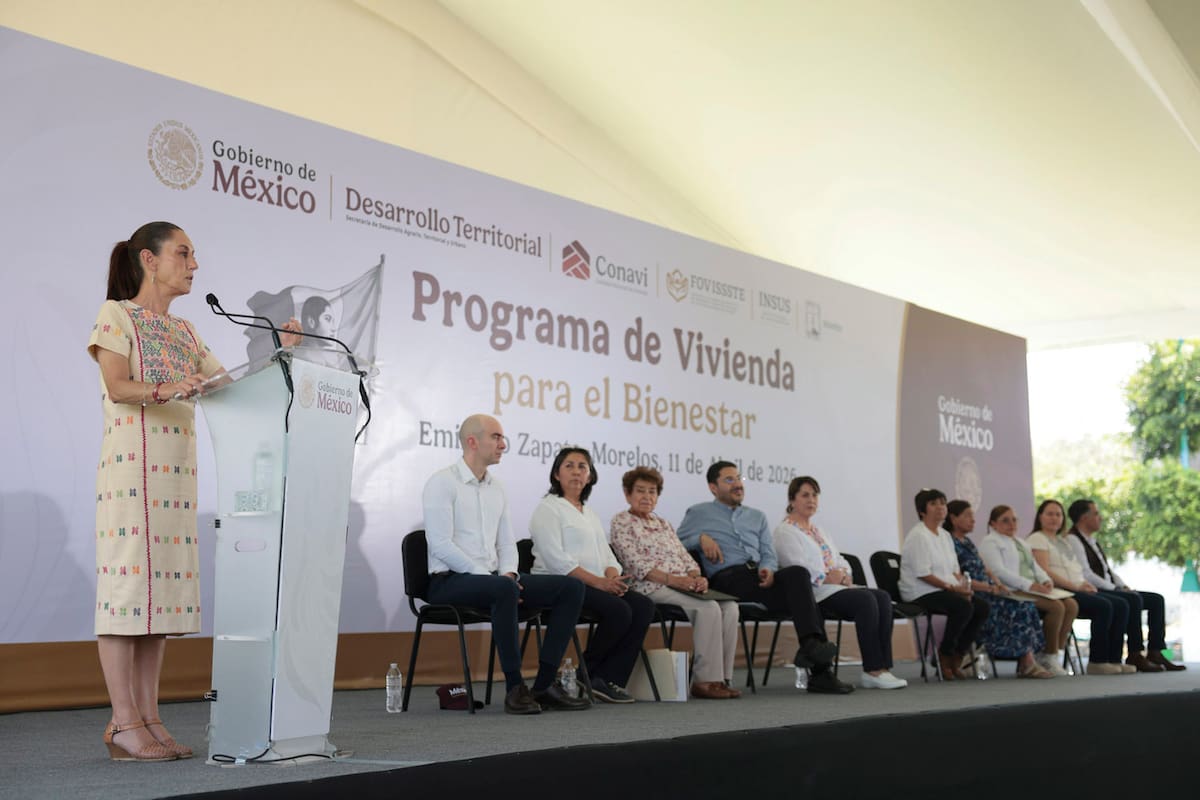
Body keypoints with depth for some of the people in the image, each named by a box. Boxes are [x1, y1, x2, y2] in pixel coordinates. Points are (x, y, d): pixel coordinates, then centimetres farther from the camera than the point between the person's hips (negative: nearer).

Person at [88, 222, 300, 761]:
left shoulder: (184, 331, 21)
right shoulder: (116, 315, 2)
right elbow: (117, 387, -11)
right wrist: (166, 390, -28)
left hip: (177, 471, 7)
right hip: (132, 465, -7)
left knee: (162, 587, 4)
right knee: (127, 580, -8)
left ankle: (149, 720, 7)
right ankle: (124, 724, -6)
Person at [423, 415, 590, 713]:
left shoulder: (495, 486, 16)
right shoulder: (442, 483, -7)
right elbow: (441, 546, -16)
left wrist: (509, 573, -4)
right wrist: (493, 577, -19)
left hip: (492, 578, 8)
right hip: (451, 580, -8)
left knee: (571, 587, -7)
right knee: (504, 589, -40)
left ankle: (545, 684, -11)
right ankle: (515, 687, -28)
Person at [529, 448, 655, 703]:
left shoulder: (589, 513, 24)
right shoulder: (548, 508, -1)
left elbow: (606, 555, 18)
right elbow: (556, 559, -14)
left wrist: (613, 577, -6)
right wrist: (598, 581, -20)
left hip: (596, 585, 8)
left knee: (644, 606, -15)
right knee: (619, 610, -28)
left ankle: (609, 679, -15)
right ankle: (586, 675, -10)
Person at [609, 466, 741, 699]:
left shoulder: (663, 524, 26)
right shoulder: (621, 522, 4)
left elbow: (686, 558, 18)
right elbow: (636, 564, -10)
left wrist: (696, 577, -6)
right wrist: (672, 579, -20)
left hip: (683, 587, 7)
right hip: (652, 589, -7)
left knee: (729, 607, -19)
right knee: (708, 608, -29)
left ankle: (721, 678, -20)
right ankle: (705, 680, -24)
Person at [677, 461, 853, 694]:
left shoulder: (757, 517, 29)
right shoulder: (698, 514, 18)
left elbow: (768, 555, 19)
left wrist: (768, 569, -4)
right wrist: (701, 538, -6)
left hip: (759, 576, 5)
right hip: (727, 578, -5)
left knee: (798, 574, -31)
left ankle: (812, 645, -39)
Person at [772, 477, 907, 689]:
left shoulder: (820, 532, 27)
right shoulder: (785, 532, 0)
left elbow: (841, 562, 21)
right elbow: (801, 570, -12)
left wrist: (843, 575, -1)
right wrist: (830, 578, -13)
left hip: (837, 587, 8)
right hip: (813, 593, -8)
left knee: (883, 597, -17)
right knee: (865, 599, -29)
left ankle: (883, 667, -26)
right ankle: (872, 670, -28)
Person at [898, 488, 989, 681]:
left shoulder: (945, 535, 18)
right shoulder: (918, 536, -11)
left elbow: (955, 569, 17)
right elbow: (922, 573, -18)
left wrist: (963, 586, -3)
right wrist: (951, 587, -19)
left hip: (946, 589, 9)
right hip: (921, 593, -9)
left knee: (982, 606, -12)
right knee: (963, 607, -30)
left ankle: (957, 658, -3)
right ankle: (944, 657, -11)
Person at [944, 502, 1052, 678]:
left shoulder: (968, 543, 23)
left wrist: (999, 585, 0)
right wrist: (989, 588, -17)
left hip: (986, 593, 9)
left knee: (1025, 606, -14)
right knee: (1015, 608, -24)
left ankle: (1027, 663, -22)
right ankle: (1026, 663, -22)